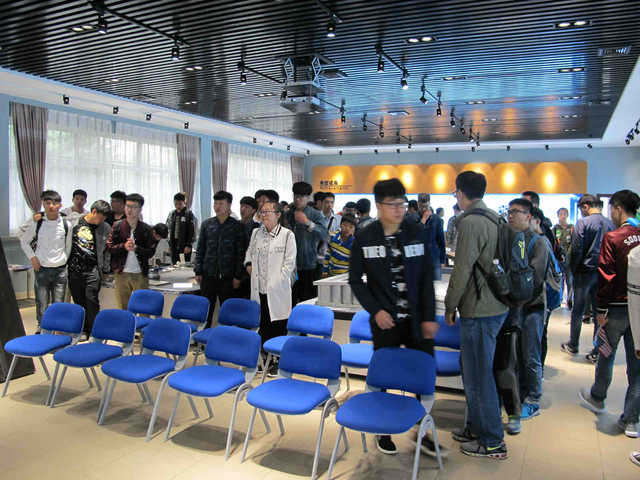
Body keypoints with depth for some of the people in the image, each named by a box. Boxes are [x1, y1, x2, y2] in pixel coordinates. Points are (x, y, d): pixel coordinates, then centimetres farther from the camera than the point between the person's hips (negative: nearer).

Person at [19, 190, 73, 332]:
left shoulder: (66, 224, 1)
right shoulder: (36, 223, -2)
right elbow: (24, 241, 10)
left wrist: (64, 260, 7)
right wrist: (32, 257, 1)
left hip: (60, 270, 1)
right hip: (42, 269, -1)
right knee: (42, 305, 2)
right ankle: (41, 330, 17)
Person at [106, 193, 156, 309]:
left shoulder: (146, 229, 1)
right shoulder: (117, 226, 4)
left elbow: (151, 251, -3)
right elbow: (109, 247, 1)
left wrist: (136, 248, -18)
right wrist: (123, 246, -15)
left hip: (140, 274, -1)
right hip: (121, 273, 1)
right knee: (123, 307, 8)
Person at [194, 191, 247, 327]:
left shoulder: (237, 226, -1)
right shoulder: (206, 224, 8)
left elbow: (241, 253, -2)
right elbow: (200, 249, 10)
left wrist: (238, 276, -6)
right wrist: (198, 271, 3)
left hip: (228, 276, -2)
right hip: (208, 275, 3)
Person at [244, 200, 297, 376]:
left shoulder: (287, 235, -3)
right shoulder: (256, 233, 13)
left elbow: (289, 263, -5)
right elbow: (249, 252, 29)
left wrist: (275, 282, -11)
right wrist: (248, 264, 10)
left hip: (278, 291, -5)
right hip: (259, 289, 5)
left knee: (278, 327, 1)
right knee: (263, 326, 10)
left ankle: (278, 362, 12)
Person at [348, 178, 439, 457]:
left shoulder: (417, 232, 0)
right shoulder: (364, 238, -4)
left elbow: (427, 278, 2)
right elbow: (355, 280, 1)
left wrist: (429, 317, -3)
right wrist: (376, 311, -10)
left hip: (417, 319, 2)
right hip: (385, 319, -2)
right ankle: (383, 432, 27)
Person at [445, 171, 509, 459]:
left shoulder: (470, 222, -17)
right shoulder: (494, 218, 12)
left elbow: (462, 270, -19)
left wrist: (450, 306, -7)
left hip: (479, 310, -10)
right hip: (495, 305, 10)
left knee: (478, 375, 1)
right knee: (474, 370, 20)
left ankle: (492, 442, 12)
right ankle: (475, 427, 33)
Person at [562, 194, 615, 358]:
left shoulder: (583, 223, -11)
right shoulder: (610, 224, 3)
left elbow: (576, 250, -13)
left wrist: (573, 271, -1)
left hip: (585, 272, -4)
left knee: (578, 311, 8)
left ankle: (573, 346, 20)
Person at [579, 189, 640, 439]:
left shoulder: (612, 237, -12)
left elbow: (606, 276, -14)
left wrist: (601, 310, -8)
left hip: (617, 308, -4)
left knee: (606, 355, 16)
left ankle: (597, 397, 37)